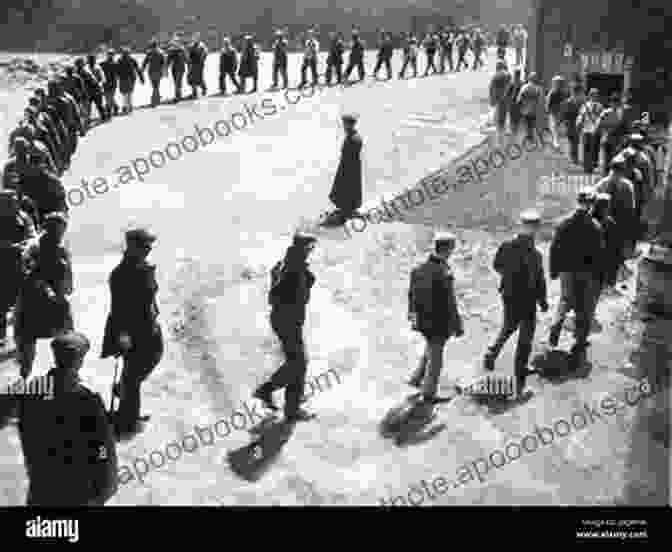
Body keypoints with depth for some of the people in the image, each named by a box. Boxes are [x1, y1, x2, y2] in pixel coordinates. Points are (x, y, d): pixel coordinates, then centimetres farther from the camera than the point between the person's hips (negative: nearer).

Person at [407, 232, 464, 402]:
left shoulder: (419, 269, -4)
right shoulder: (444, 273, -25)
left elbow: (412, 294, 7)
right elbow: (450, 304, -22)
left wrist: (412, 316, 21)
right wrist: (458, 326, -12)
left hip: (422, 320, 7)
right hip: (439, 323, -7)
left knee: (431, 349, 29)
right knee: (435, 357, 11)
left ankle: (417, 379, 31)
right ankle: (428, 392, 23)